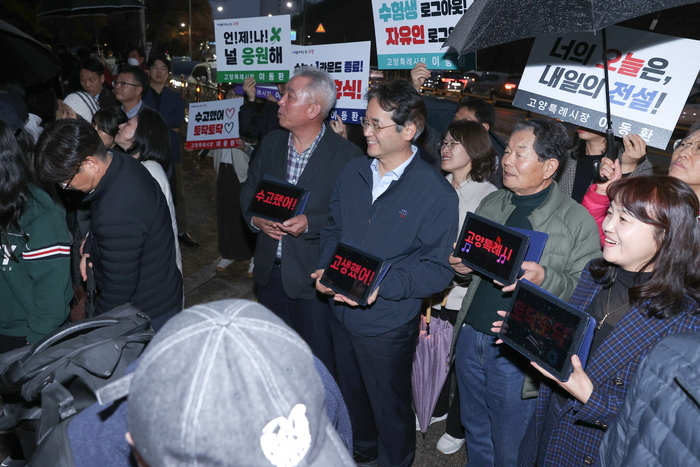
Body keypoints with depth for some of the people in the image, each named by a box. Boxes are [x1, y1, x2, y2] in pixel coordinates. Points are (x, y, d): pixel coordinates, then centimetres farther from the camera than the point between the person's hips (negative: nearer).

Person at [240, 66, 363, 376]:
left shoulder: (346, 155, -14)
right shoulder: (271, 143, 5)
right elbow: (249, 190, 12)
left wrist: (309, 223, -26)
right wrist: (255, 218, -8)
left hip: (312, 276, -6)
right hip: (269, 271, 6)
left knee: (317, 360, 10)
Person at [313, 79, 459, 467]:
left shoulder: (436, 193, -19)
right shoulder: (352, 173, -1)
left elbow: (438, 268, -18)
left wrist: (382, 286, -28)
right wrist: (327, 267, -7)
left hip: (388, 324, -6)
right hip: (341, 311, 6)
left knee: (390, 408, 16)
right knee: (351, 393, 28)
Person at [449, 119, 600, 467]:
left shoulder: (578, 221, -13)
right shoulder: (492, 203, 5)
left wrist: (544, 278, -30)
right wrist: (461, 265, -5)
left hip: (516, 354, -5)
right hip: (470, 336, 5)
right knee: (475, 435, 25)